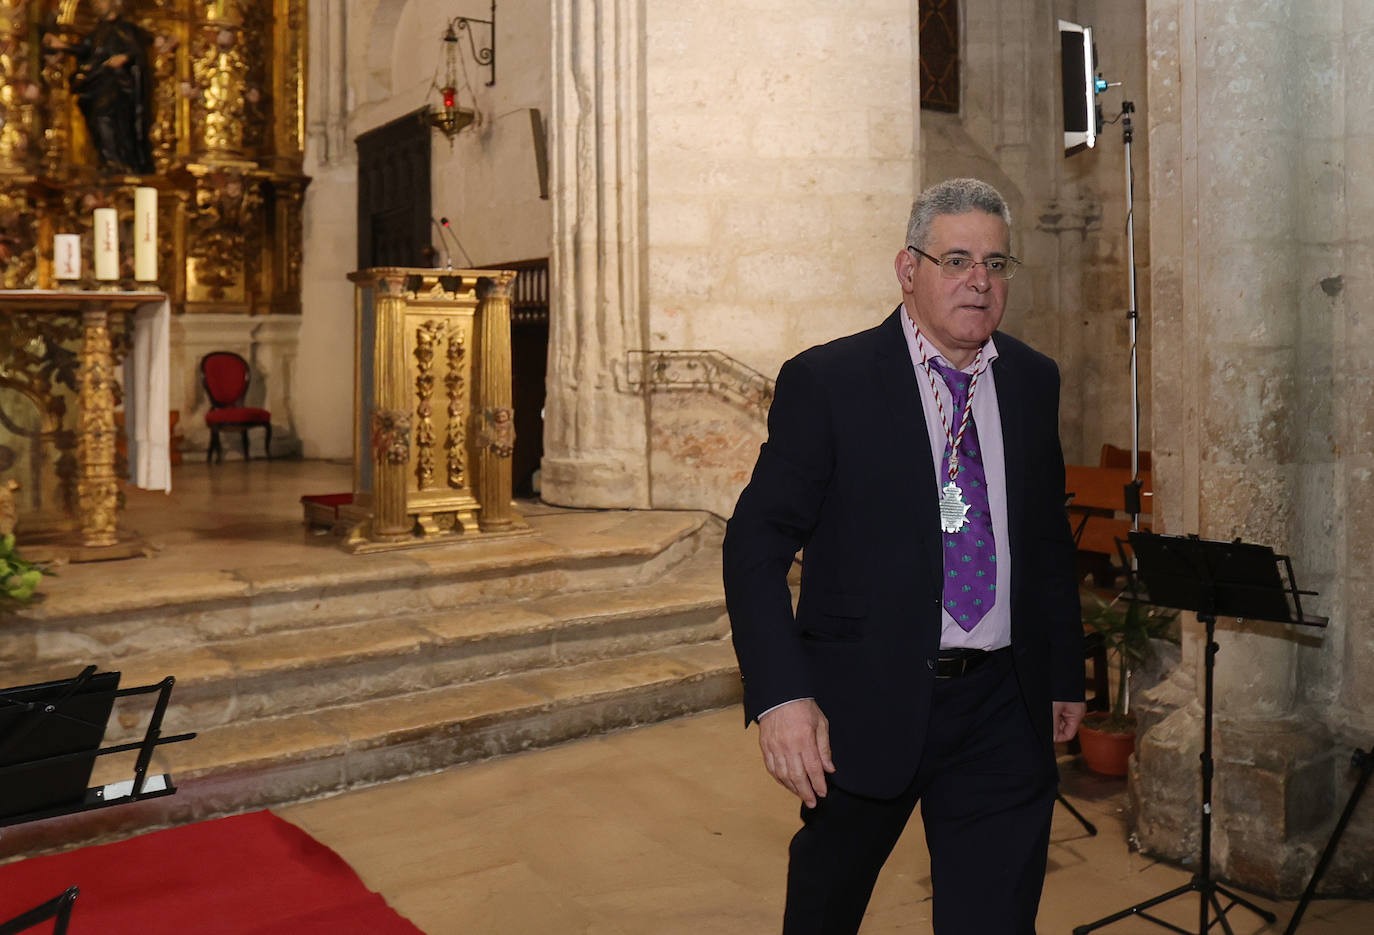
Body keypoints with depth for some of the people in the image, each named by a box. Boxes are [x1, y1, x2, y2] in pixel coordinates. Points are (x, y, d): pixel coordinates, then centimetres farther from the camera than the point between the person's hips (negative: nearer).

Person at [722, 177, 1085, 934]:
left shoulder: (1033, 381, 7)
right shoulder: (825, 381, -8)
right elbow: (756, 544, -13)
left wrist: (1065, 674, 19)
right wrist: (780, 694, -23)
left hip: (1001, 710, 3)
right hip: (863, 701, -2)